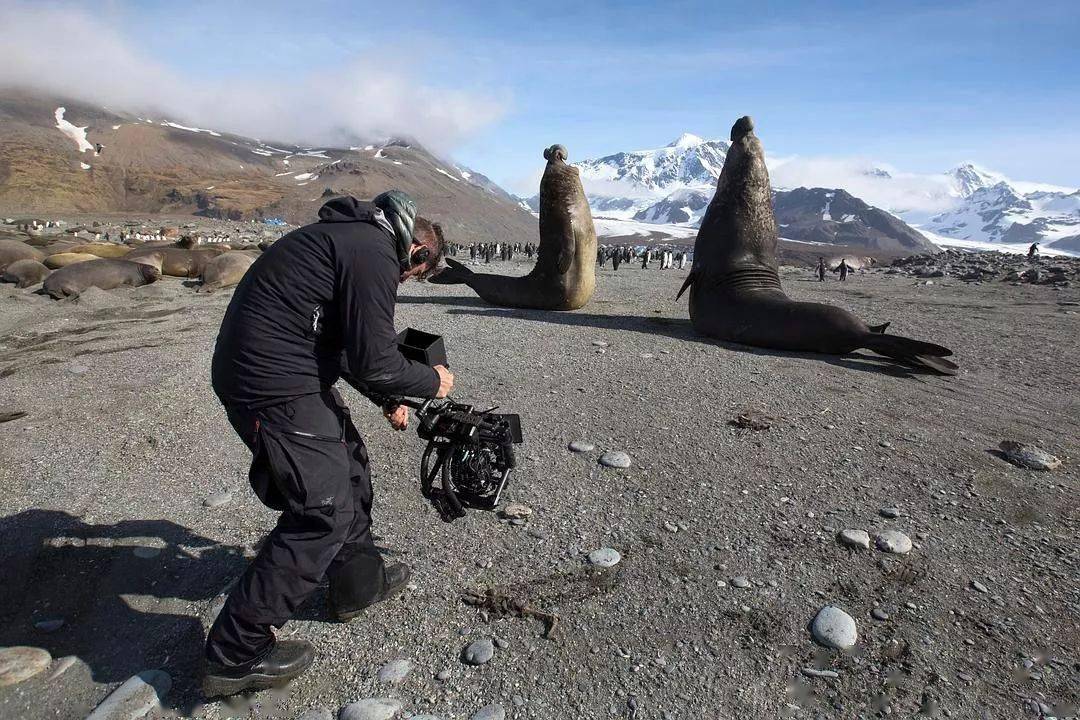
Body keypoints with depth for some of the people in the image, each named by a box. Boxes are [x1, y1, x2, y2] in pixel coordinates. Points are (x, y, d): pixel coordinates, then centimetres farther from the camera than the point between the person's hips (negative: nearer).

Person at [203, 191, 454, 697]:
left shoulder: (352, 237, 17)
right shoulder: (374, 254, -15)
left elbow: (350, 347, 25)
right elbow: (374, 362, -18)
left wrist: (388, 399, 28)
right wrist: (432, 381, 0)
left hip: (266, 370, 11)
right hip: (276, 387, -11)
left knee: (348, 468, 21)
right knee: (325, 511, -2)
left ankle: (359, 583, 38)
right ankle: (236, 656, 11)